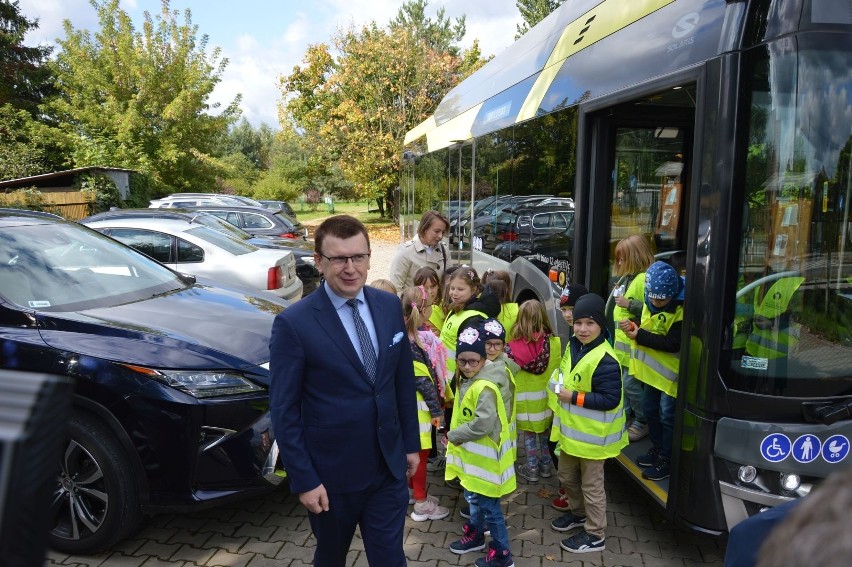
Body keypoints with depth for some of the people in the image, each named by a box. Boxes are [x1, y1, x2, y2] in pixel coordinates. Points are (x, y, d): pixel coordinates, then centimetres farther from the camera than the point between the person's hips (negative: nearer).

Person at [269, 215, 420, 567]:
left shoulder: (390, 306, -2)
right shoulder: (293, 324, -17)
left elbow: (404, 381, 7)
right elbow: (284, 411, -13)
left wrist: (411, 443, 9)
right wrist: (303, 480, -12)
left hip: (389, 467, 3)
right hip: (331, 475, -3)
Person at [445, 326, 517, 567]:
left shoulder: (485, 388, -26)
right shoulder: (467, 381, 5)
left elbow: (482, 425, -31)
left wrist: (453, 435, -18)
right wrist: (455, 435, 6)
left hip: (484, 457, -9)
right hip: (472, 454, 9)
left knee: (488, 504, 2)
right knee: (474, 497, 24)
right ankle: (475, 535, 43)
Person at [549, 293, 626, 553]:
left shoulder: (605, 361, -27)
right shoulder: (573, 346, 1)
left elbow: (610, 400, -27)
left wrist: (574, 397, -26)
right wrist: (559, 386, -2)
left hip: (593, 434, -9)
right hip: (571, 429, 9)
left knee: (591, 484, 8)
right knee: (567, 476, 24)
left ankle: (595, 535, 25)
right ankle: (578, 513, 48)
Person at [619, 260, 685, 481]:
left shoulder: (681, 309, -25)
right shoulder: (650, 302, 1)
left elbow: (672, 344, -27)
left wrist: (640, 336, -26)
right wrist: (632, 327, -8)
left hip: (670, 371, -8)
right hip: (652, 368, 8)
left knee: (667, 416, 2)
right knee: (650, 409, 19)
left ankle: (665, 460, 16)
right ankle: (657, 449, 37)